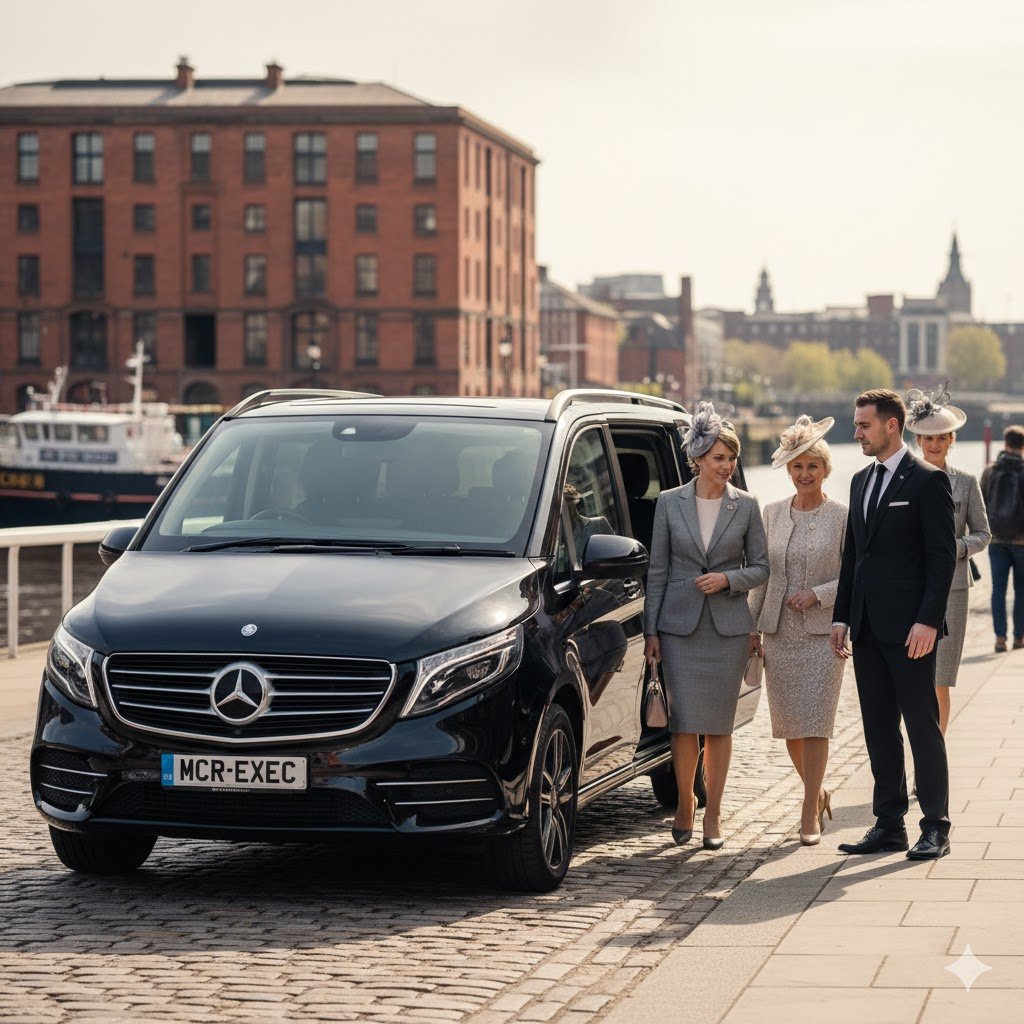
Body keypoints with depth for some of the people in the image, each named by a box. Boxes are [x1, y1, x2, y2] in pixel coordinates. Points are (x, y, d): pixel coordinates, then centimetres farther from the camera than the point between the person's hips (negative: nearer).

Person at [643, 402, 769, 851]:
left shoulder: (746, 506, 3)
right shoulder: (670, 503, 2)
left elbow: (760, 568, 7)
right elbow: (657, 570, 4)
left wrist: (727, 579, -12)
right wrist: (650, 630, 1)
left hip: (728, 627, 1)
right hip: (680, 625, -1)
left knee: (719, 724, 3)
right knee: (685, 722, -5)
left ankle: (713, 813, 11)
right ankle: (685, 803, 14)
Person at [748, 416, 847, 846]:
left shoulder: (842, 517, -3)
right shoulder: (772, 513, 9)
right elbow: (762, 574, 13)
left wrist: (817, 594, -14)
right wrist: (751, 627, 10)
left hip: (822, 633, -4)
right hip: (779, 633, 4)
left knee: (814, 725, -7)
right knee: (789, 726, 7)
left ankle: (810, 815, -3)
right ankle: (817, 791, 30)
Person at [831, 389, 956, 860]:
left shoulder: (928, 480, -7)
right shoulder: (861, 481, 16)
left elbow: (943, 556, -11)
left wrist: (927, 621, -18)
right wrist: (842, 616, 12)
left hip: (909, 626, -7)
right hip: (868, 627, 7)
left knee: (922, 725, -2)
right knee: (878, 729, 9)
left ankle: (935, 827, 4)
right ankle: (889, 824, 15)